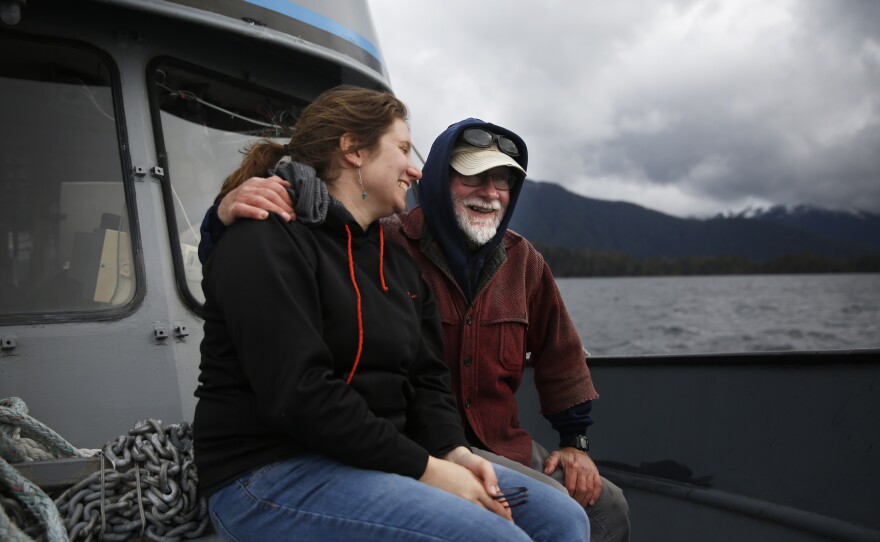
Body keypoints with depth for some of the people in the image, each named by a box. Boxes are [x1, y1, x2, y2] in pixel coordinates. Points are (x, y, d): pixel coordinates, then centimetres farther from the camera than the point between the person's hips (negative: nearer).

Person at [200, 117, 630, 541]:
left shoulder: (522, 260, 6)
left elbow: (559, 354, 15)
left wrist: (575, 442, 12)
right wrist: (225, 217, -43)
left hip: (505, 445, 7)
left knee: (608, 506, 6)